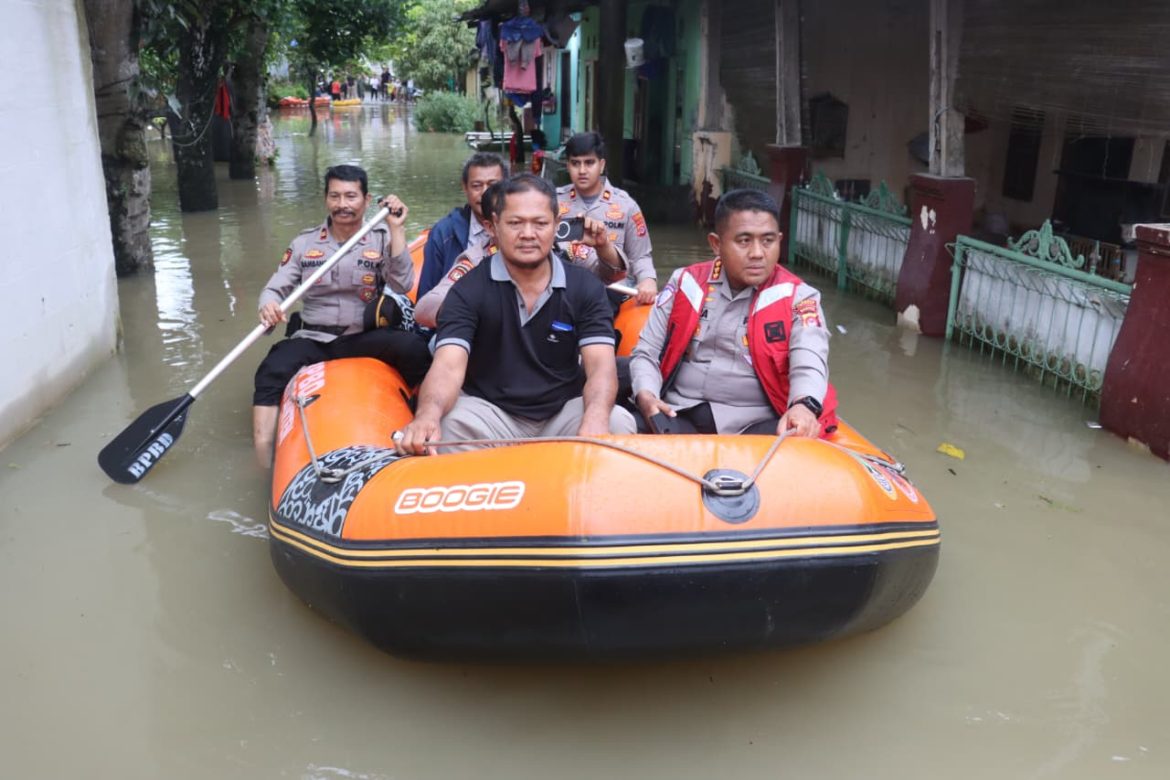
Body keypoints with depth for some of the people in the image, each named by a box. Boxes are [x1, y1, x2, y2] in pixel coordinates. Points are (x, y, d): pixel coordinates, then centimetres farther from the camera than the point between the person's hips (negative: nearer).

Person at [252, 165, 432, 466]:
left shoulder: (381, 239, 5)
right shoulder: (304, 243, 9)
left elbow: (402, 286, -10)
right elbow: (275, 288, 5)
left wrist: (396, 229, -15)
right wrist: (268, 306, -20)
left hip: (366, 337, -1)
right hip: (313, 338, 1)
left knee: (413, 348, -31)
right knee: (271, 372, -28)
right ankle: (263, 460, -28)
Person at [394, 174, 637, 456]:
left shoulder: (586, 288, -1)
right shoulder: (469, 291, -6)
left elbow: (600, 366, -13)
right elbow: (449, 366, -21)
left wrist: (596, 419, -38)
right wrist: (428, 414, -46)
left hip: (564, 413, 2)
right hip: (490, 411, -2)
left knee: (618, 422, -27)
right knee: (450, 425, -33)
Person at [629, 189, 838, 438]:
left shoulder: (797, 298, 4)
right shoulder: (685, 283, 11)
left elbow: (809, 366, -13)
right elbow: (646, 353, 13)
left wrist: (803, 406, -37)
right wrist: (645, 396, -10)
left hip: (756, 424, -1)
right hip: (681, 415, 2)